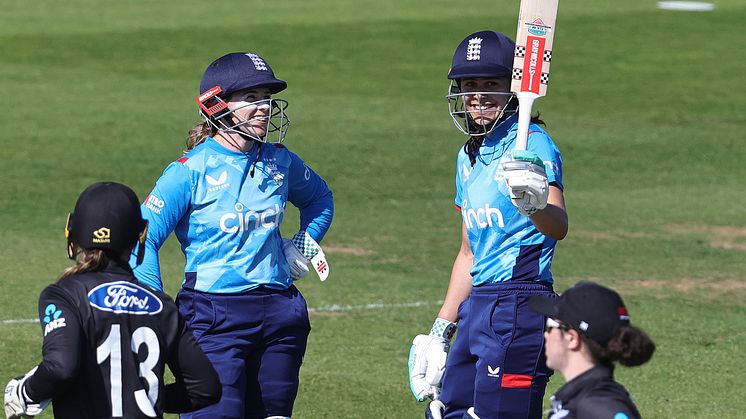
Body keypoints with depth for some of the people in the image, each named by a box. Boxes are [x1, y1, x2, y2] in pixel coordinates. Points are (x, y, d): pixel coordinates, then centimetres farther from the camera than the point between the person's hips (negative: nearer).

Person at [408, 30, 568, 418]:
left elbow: (558, 227, -27)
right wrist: (441, 331, 25)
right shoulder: (469, 155, 16)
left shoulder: (530, 143, -11)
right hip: (478, 306, 9)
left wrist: (536, 204, -50)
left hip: (519, 308, -9)